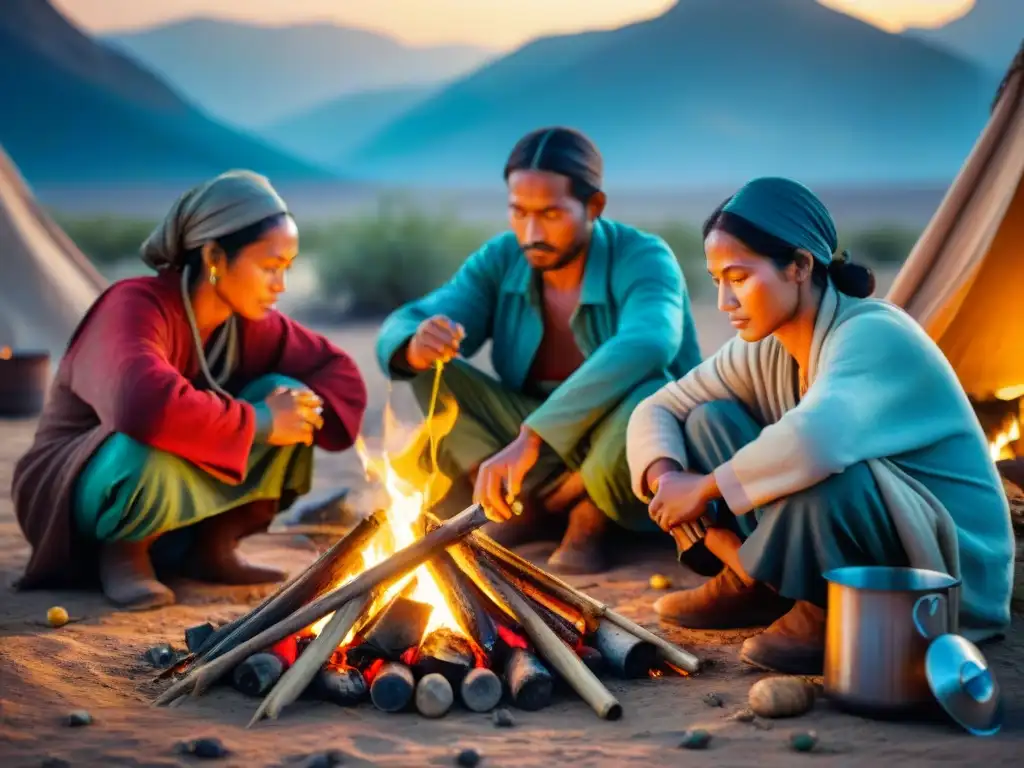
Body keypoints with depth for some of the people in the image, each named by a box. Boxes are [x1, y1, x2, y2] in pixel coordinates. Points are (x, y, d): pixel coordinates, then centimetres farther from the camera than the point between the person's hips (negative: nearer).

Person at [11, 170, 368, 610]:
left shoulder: (249, 322, -5)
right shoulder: (136, 305, -26)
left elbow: (339, 371, 5)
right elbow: (145, 406, -47)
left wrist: (307, 412, -18)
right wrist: (256, 423, -34)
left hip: (174, 498, 7)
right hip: (72, 495, -6)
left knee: (286, 395, -11)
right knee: (150, 450, -41)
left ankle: (211, 548, -2)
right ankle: (124, 552, -9)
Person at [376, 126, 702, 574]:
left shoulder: (643, 260, -19)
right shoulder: (500, 260, -5)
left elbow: (645, 346, -41)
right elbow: (399, 331, -12)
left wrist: (529, 439, -49)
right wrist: (417, 346, -40)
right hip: (534, 438, 3)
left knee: (648, 398, -37)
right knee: (434, 376, -16)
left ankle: (588, 518, -10)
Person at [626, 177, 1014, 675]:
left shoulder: (873, 334, -25)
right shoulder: (762, 351, -1)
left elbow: (814, 438, -45)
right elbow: (657, 409, 6)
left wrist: (705, 489, -29)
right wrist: (668, 481, -16)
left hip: (950, 574, -7)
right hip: (829, 557, 7)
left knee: (821, 465, -38)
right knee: (708, 422, -1)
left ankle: (829, 614, -13)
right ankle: (752, 586, 5)